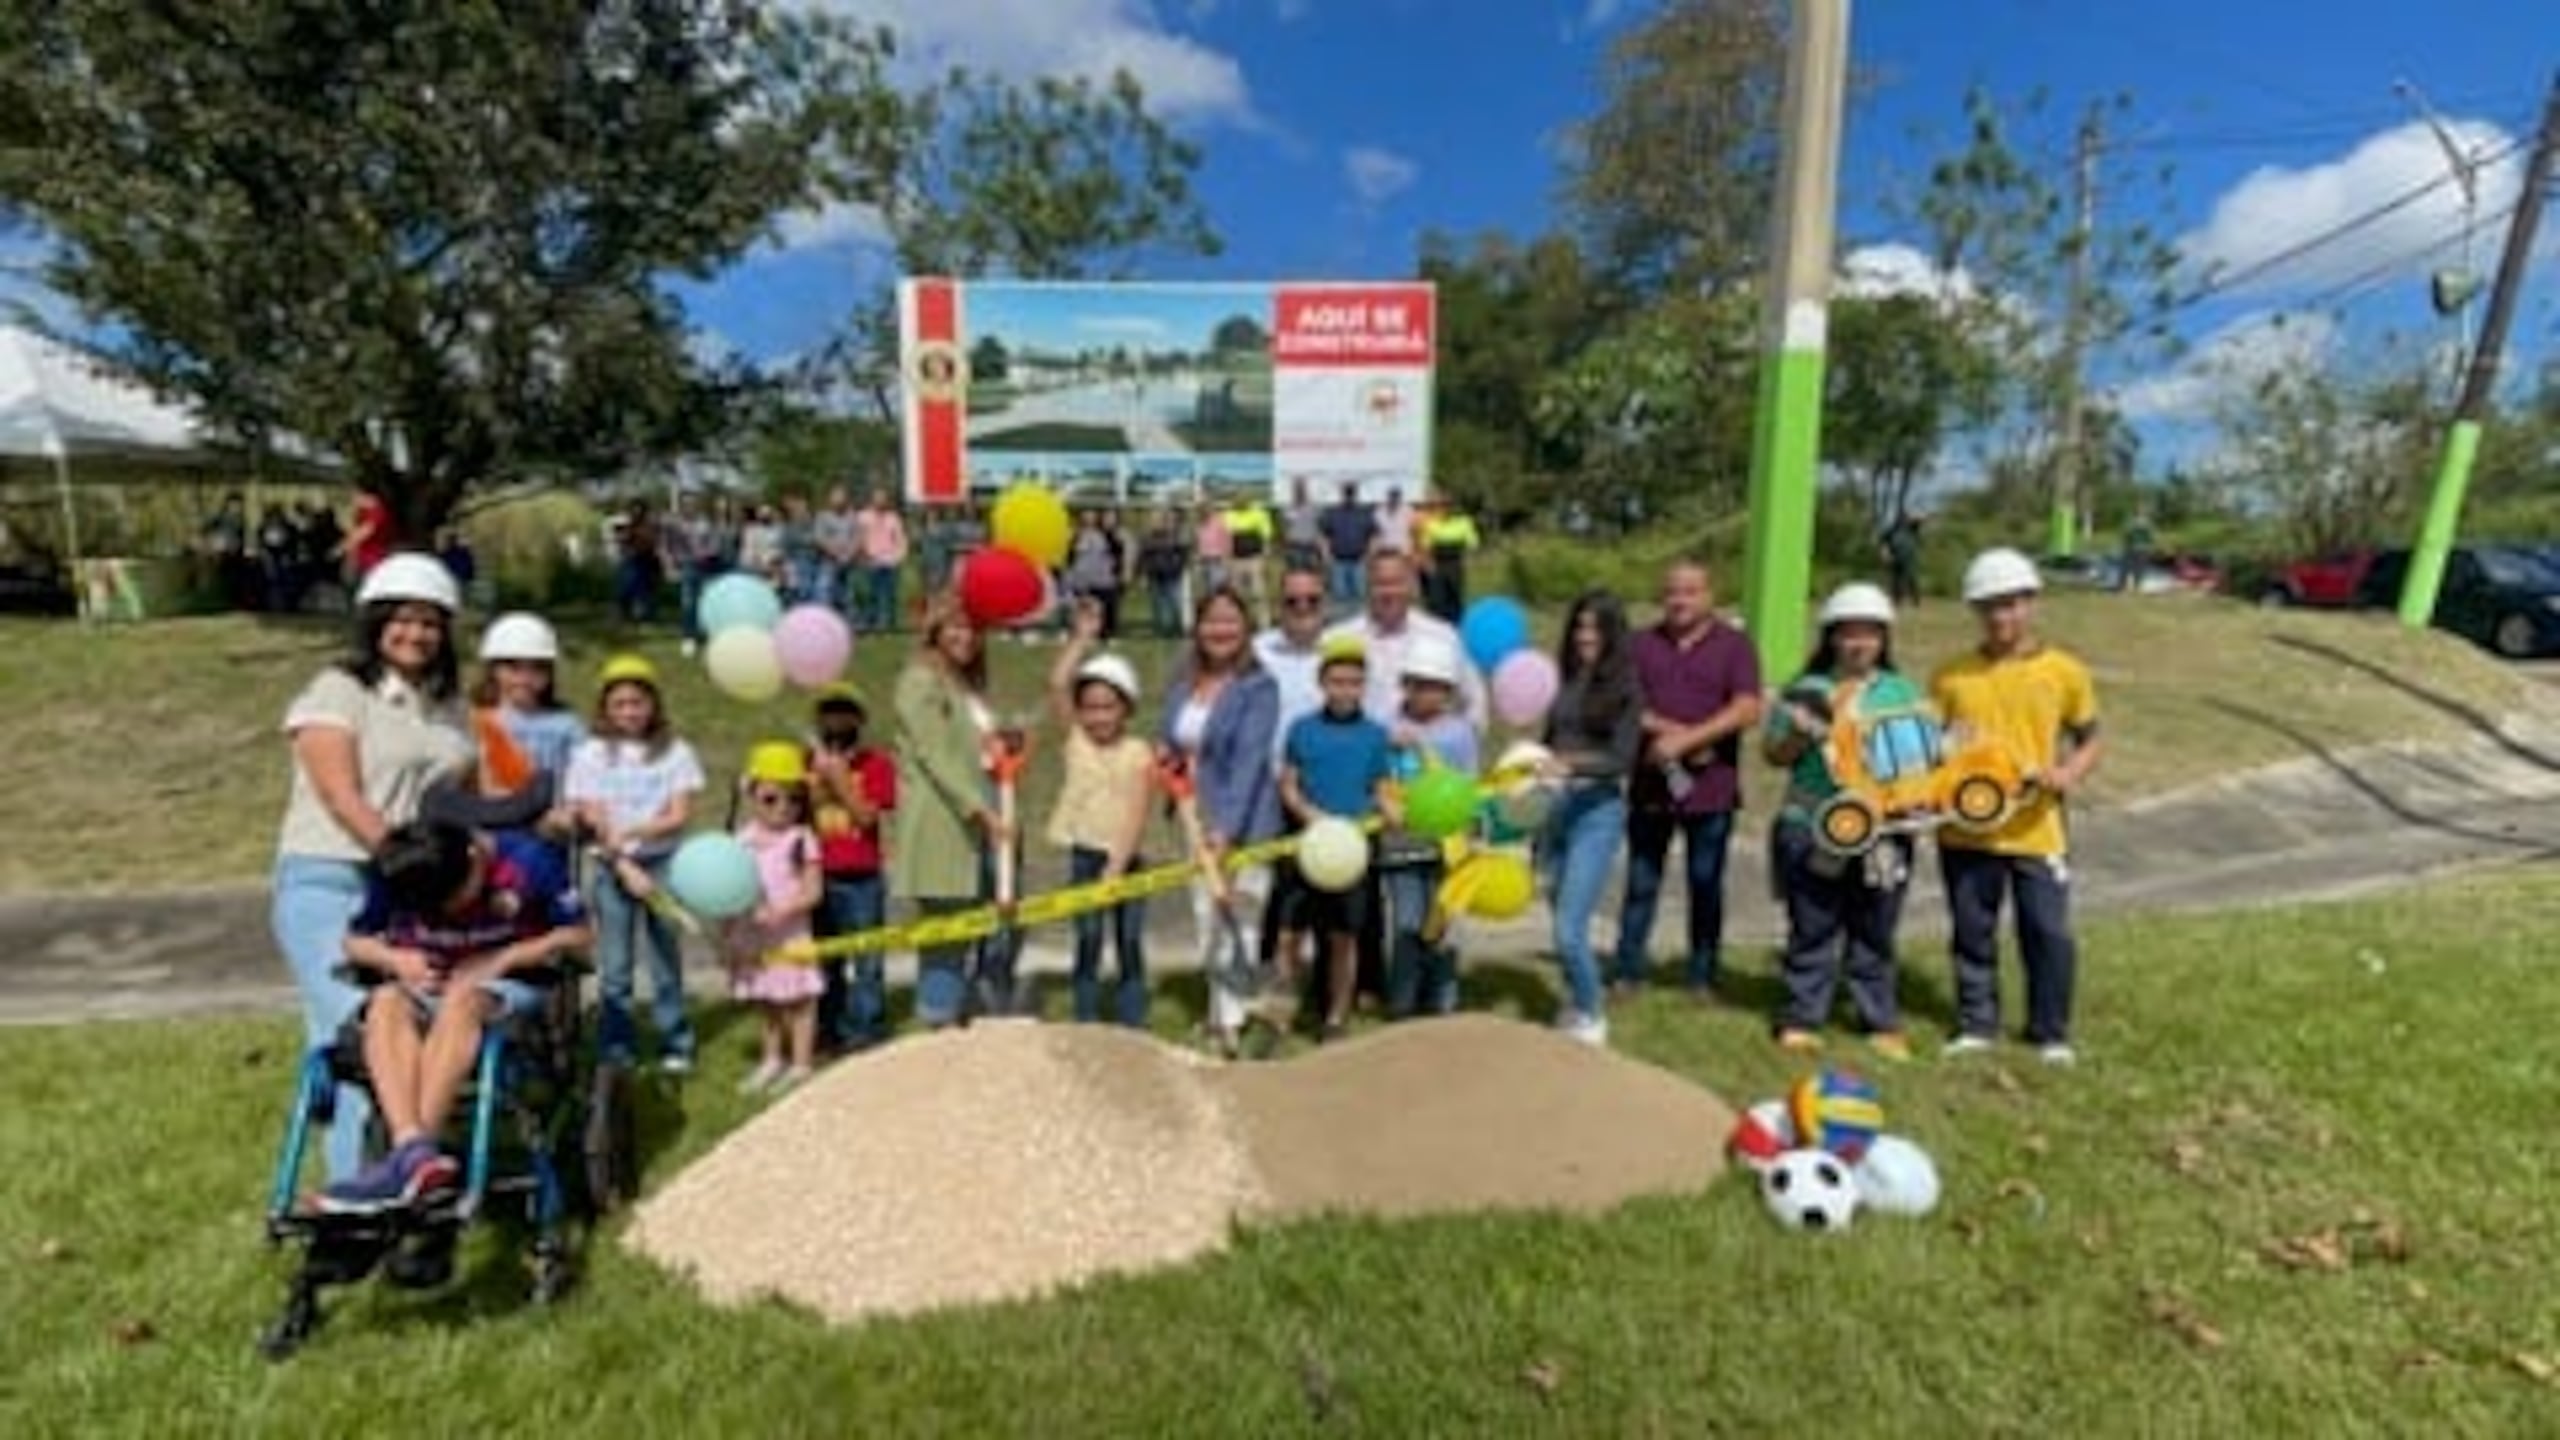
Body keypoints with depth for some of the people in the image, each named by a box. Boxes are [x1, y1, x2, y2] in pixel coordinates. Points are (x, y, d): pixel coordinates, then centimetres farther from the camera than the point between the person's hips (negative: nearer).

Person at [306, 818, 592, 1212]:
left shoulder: (527, 862, -13)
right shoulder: (393, 877, -4)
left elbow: (577, 933, -7)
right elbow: (355, 940, 10)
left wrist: (503, 959, -18)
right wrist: (395, 959, -12)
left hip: (506, 985, -3)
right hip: (423, 985, 4)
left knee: (461, 999, -38)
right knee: (386, 1002, -32)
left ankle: (401, 1162, -42)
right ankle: (417, 1152, -47)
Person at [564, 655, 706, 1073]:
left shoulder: (675, 751, 0)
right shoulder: (591, 754, 1)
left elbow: (680, 815, -4)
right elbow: (593, 823, -3)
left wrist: (630, 830, -18)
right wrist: (626, 867, -12)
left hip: (662, 864, 0)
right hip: (613, 868, 1)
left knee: (665, 957, 5)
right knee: (614, 965, 6)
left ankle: (675, 1043, 15)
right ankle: (616, 1048, 17)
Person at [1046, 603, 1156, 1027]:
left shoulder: (1140, 754, -3)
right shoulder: (1075, 740, 2)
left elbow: (1137, 816, -10)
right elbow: (1057, 684, -10)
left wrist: (1116, 866, -20)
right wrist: (1083, 636, -8)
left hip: (1124, 858, 0)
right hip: (1085, 853, 1)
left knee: (1130, 943, 5)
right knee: (1088, 941, 4)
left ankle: (1133, 1028, 13)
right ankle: (1087, 1028, 11)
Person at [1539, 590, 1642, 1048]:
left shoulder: (1626, 689, -5)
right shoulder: (1563, 679, 7)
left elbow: (1622, 759, -12)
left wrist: (1572, 764, -27)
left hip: (1598, 810, -4)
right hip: (1556, 807, 5)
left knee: (1569, 930, -9)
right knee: (1565, 926, 15)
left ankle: (1592, 1017, 15)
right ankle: (1577, 1005, 36)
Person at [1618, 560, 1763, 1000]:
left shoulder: (1734, 645, 2)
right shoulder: (1643, 644, 9)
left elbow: (1747, 710, -10)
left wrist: (1686, 739, -18)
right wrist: (1666, 730, -16)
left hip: (1711, 788, -2)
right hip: (1650, 785, 2)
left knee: (1706, 885, 7)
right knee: (1641, 882, 7)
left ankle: (1703, 977, 19)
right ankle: (1629, 971, 16)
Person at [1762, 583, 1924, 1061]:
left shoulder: (1902, 692, 11)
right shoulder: (1806, 690, 5)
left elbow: (1927, 750, 9)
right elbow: (1774, 754, 4)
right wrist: (1804, 734, -14)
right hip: (1811, 829, -1)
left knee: (1875, 932, 10)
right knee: (1812, 929, 5)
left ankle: (1882, 1022, 22)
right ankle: (1802, 1019, 14)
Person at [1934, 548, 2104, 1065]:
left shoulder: (2065, 672, 1)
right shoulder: (1951, 675, 3)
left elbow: (2091, 739, 8)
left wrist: (2069, 773, -10)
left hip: (2036, 831, -1)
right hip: (1966, 832, 1)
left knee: (2050, 934, 5)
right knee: (1973, 933, 11)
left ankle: (2052, 1033, 24)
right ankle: (1976, 1025, 27)